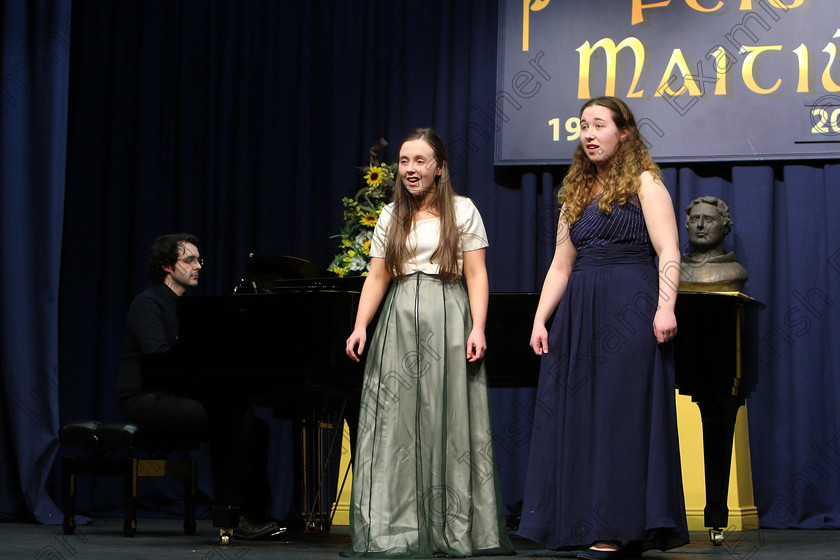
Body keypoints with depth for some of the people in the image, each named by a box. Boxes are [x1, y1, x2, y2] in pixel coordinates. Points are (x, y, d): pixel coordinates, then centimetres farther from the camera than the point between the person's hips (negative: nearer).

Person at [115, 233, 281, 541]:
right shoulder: (148, 303, -6)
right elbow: (160, 355, -21)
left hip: (177, 398, 9)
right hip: (147, 399, -9)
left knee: (254, 428, -7)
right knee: (224, 420, -30)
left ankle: (255, 512, -11)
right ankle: (229, 514, -27)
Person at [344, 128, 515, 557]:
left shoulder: (462, 211, 6)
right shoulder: (391, 217, 15)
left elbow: (476, 275, 1)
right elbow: (377, 277, 12)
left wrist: (478, 329, -10)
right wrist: (360, 326, -1)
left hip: (448, 319, -3)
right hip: (399, 323, 3)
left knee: (449, 423, -4)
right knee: (395, 422, -1)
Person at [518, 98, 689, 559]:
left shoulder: (643, 182, 2)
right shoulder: (576, 193, 19)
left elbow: (668, 251, -8)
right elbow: (561, 265, 16)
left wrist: (665, 307, -20)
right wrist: (540, 320, 7)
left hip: (629, 312, -6)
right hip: (579, 313, 7)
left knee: (621, 410, -8)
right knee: (580, 413, 2)